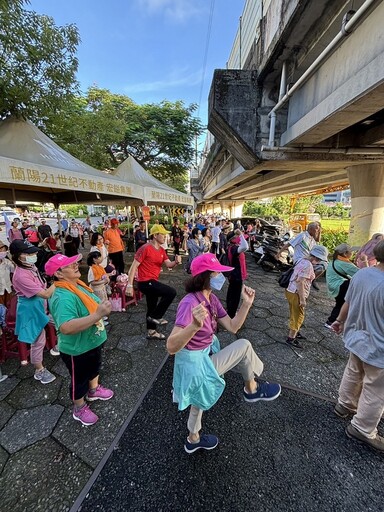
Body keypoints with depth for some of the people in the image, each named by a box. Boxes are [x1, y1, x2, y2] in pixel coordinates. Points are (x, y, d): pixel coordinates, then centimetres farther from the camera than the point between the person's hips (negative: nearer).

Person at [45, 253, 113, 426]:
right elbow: (66, 327, -46)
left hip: (93, 342, 9)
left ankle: (94, 390, 58)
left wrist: (102, 308, 0)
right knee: (79, 379, 18)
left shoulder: (77, 284, -4)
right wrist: (97, 315, -49)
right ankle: (79, 409, 44)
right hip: (77, 349, -9)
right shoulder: (63, 297, -34)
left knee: (94, 367, 31)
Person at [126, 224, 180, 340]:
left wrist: (176, 262, -23)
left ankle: (152, 332, 36)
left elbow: (169, 264, 0)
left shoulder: (161, 250, 9)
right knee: (171, 292, -17)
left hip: (152, 282, 9)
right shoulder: (145, 248, -17)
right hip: (145, 282, -9)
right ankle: (156, 316, -1)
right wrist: (130, 285, -20)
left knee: (152, 307, 19)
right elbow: (134, 266, -17)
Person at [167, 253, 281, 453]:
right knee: (244, 346, -6)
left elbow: (232, 327, 0)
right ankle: (251, 389, 22)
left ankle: (193, 439, 59)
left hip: (205, 357, 8)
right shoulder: (190, 303, -32)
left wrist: (246, 303, -13)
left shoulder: (212, 299, -4)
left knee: (200, 399, 30)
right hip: (196, 364, -8)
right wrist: (195, 325, -56)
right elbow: (171, 347, -38)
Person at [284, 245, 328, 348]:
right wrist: (302, 299, -21)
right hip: (296, 294, -9)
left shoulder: (302, 260, 7)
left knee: (295, 314, 25)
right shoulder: (308, 265, -21)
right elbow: (300, 282, -25)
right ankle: (291, 339, 17)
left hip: (291, 291, 9)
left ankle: (294, 332, 43)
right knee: (298, 316, 6)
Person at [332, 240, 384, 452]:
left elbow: (347, 303, 4)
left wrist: (340, 321, 21)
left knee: (352, 375, 28)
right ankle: (362, 430, 33)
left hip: (357, 338, 8)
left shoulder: (361, 274, -8)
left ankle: (344, 405, 50)